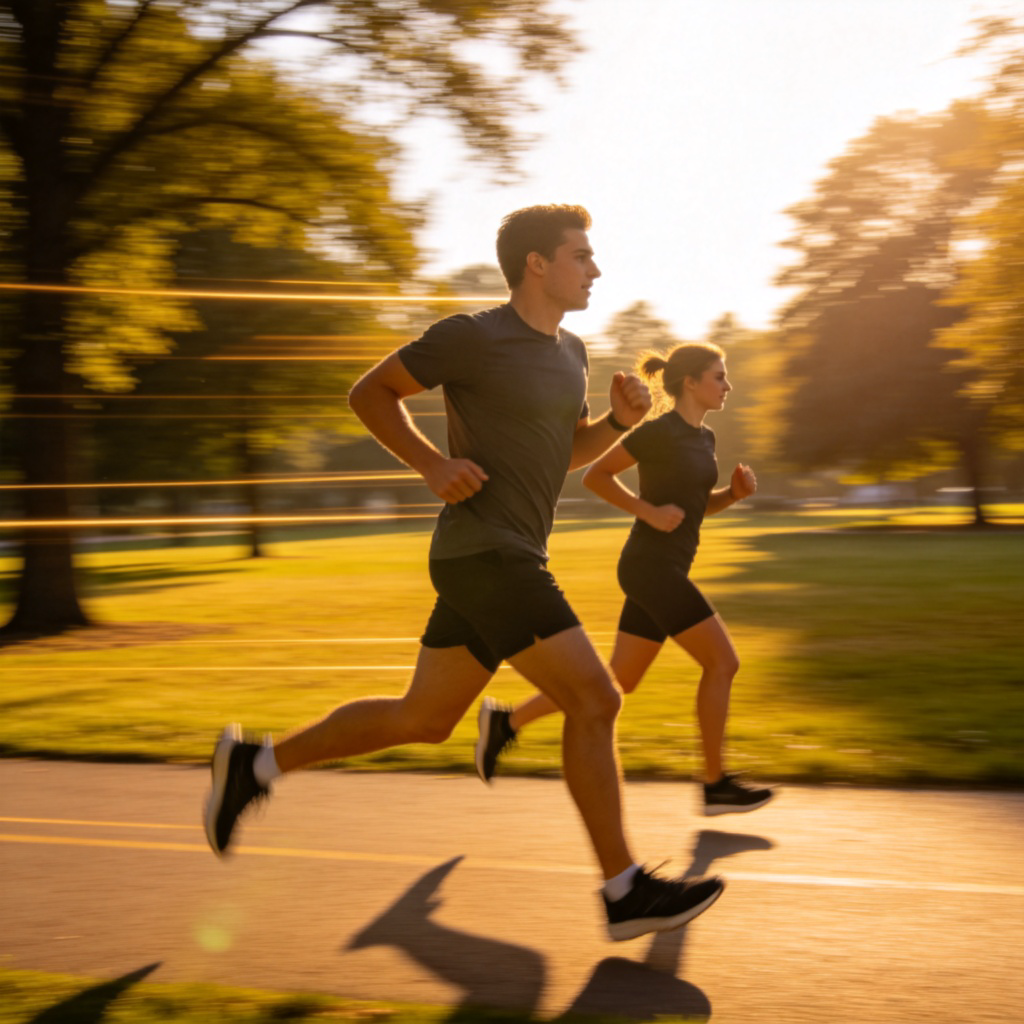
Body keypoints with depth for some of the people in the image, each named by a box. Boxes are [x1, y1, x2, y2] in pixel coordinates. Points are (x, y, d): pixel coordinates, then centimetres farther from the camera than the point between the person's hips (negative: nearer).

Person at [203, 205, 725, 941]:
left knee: (423, 721, 14)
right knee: (594, 700, -11)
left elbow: (572, 452, 26)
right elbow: (370, 392, -3)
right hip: (483, 553, -10)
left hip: (509, 561, 10)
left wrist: (623, 418, 6)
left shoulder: (569, 352, 15)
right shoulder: (474, 338, -10)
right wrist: (432, 463, -15)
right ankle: (627, 892, -2)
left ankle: (254, 766, 25)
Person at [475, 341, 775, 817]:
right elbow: (595, 475, -8)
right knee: (722, 663, -6)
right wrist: (649, 512, -15)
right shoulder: (658, 431, -12)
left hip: (665, 572, 9)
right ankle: (716, 786, 4)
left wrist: (736, 492, 5)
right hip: (651, 567, -9)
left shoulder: (704, 438, 14)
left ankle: (505, 721, 15)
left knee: (618, 683, 9)